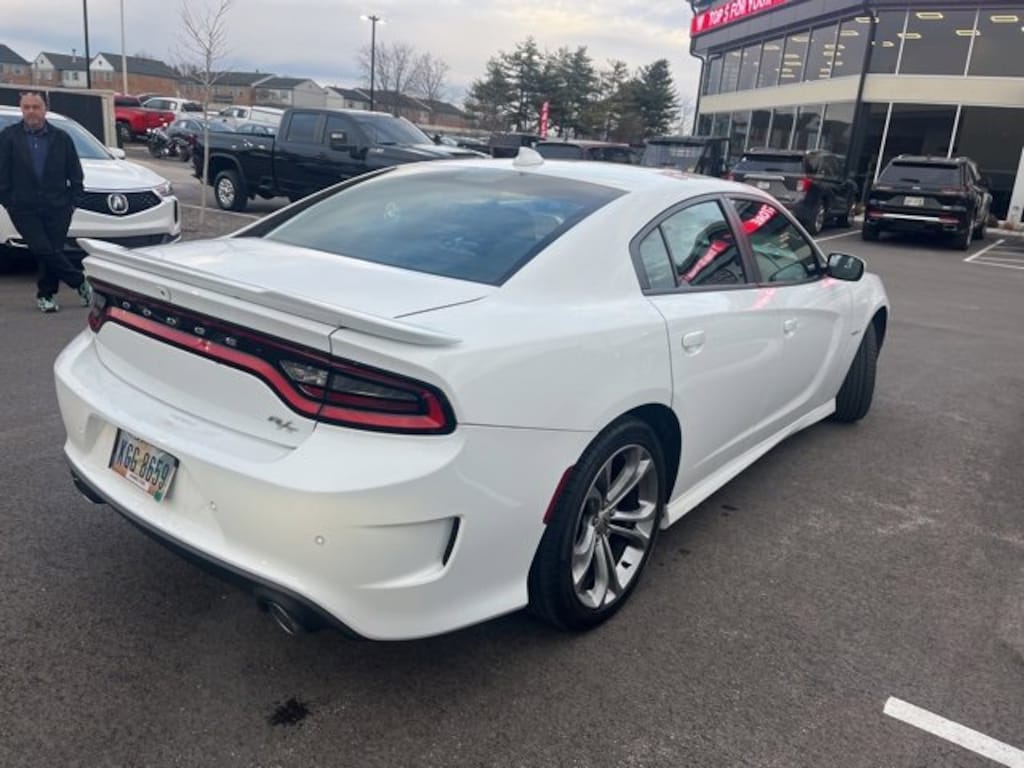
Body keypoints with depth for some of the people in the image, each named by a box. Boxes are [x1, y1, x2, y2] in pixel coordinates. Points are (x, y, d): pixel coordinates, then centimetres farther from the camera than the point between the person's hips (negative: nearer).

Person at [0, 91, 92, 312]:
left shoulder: (61, 138, 6)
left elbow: (75, 173, 9)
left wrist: (73, 199, 1)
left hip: (57, 208, 1)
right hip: (24, 209, -1)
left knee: (52, 252, 1)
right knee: (43, 250, -11)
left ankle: (46, 294, 16)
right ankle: (80, 282, 4)